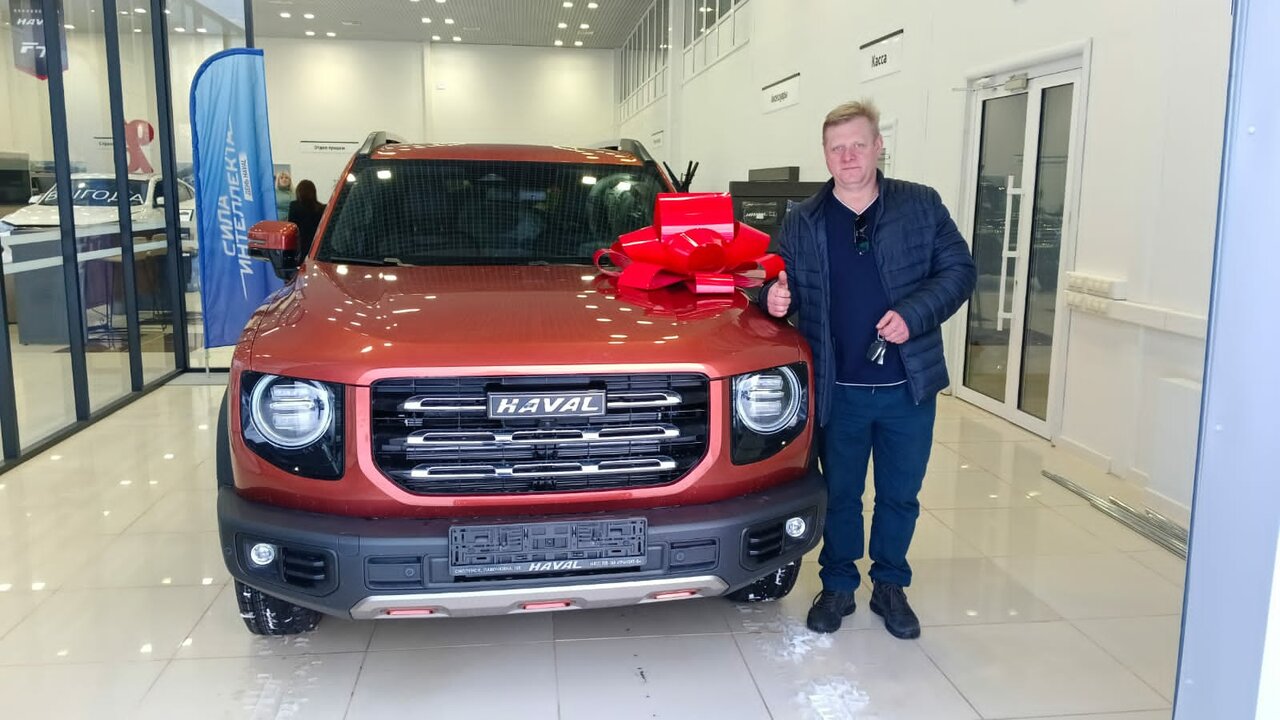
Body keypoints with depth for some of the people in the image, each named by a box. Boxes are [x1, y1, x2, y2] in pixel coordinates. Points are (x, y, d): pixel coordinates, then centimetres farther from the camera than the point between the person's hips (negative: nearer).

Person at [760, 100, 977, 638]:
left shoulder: (922, 206, -1)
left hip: (908, 385, 0)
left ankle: (891, 586, 33)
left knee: (900, 494, 14)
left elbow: (959, 269, -2)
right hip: (839, 389, 0)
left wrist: (914, 315, -17)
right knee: (840, 494, 13)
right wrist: (776, 299, -17)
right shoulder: (801, 222, 2)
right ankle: (838, 586, 31)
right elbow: (787, 289, 7)